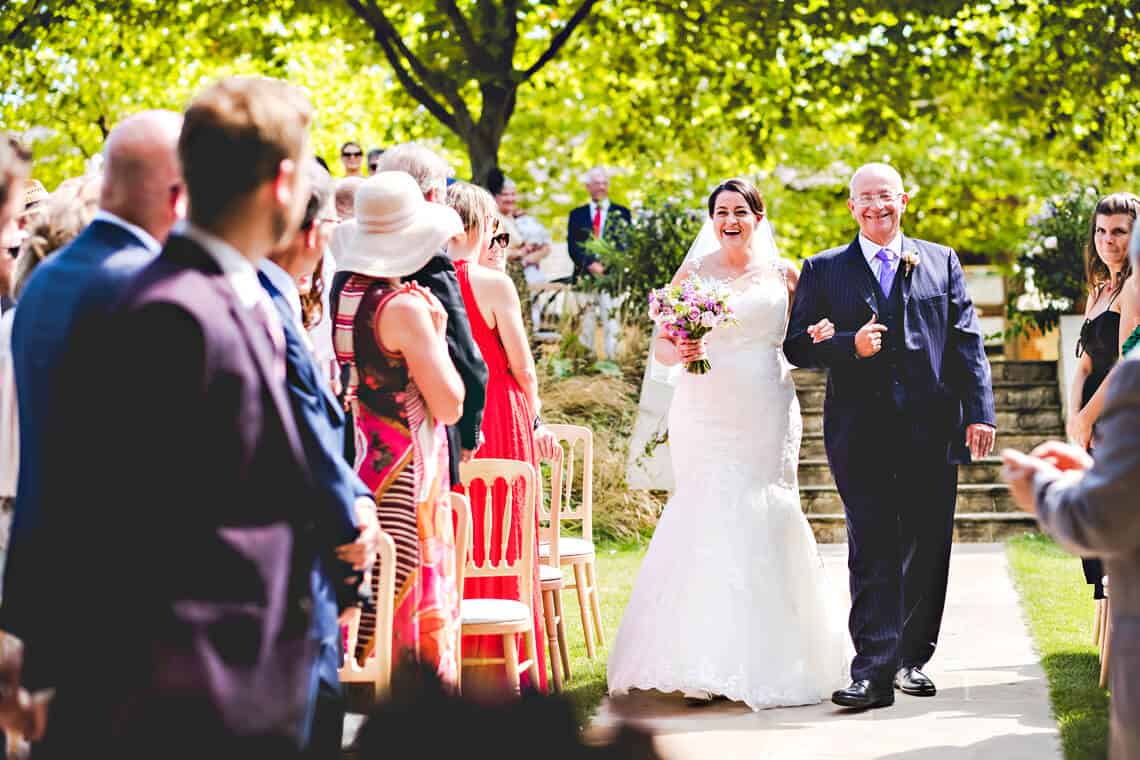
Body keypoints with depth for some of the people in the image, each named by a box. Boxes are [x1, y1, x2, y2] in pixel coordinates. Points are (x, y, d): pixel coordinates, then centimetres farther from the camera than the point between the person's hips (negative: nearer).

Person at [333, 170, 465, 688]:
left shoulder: (341, 296, 5)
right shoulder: (404, 306, -16)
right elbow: (449, 405, -14)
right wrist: (436, 330, -3)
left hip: (353, 467, 7)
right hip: (404, 475, -7)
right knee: (413, 609, -1)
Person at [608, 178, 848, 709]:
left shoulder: (783, 276, 10)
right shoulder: (693, 274, 7)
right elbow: (660, 345, 5)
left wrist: (821, 336, -7)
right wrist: (678, 352, -18)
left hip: (767, 416, 1)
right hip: (706, 416, -1)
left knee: (764, 522, -2)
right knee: (708, 523, -8)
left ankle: (766, 660, 6)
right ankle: (705, 664, -6)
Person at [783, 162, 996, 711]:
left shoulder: (942, 262, 12)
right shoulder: (823, 270, 9)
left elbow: (967, 342, 8)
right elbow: (796, 346, 5)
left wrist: (980, 412, -2)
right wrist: (850, 346, -13)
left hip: (931, 431, 2)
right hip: (861, 433, -2)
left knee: (927, 551, 6)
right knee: (872, 552, -7)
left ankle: (912, 658, 20)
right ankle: (873, 672, -11)